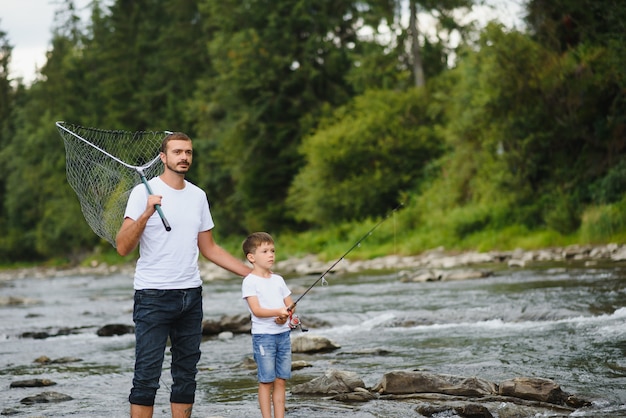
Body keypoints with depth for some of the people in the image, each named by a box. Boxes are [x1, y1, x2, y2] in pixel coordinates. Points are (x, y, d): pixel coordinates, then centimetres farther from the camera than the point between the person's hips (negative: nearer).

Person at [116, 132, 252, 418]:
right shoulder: (145, 192, -7)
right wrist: (146, 214, -28)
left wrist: (253, 274, 17)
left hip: (191, 295, 6)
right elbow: (122, 248, -14)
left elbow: (209, 248, 20)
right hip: (153, 296, -6)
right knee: (147, 375, -7)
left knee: (186, 373, 9)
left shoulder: (198, 196, 12)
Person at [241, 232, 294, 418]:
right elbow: (256, 310, -15)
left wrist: (285, 316, -8)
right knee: (266, 381, -2)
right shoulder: (250, 281, -6)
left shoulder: (278, 280, 13)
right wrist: (278, 312, -29)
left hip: (283, 333, 6)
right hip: (263, 335, -6)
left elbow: (290, 304, 13)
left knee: (281, 380, 7)